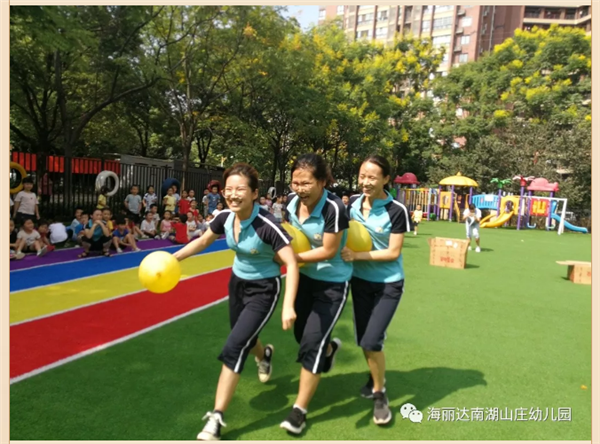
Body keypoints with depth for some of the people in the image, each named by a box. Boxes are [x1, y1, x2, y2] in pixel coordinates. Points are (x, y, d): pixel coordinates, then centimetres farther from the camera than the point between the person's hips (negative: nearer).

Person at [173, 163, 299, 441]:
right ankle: (264, 355, 60)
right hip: (237, 282, 6)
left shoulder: (267, 225, -31)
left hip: (264, 289, -6)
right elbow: (202, 241, 6)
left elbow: (292, 263, -32)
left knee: (234, 348, -12)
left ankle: (216, 419, 3)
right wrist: (174, 258, -2)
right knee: (244, 340, 22)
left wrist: (288, 306, -41)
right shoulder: (225, 218, -13)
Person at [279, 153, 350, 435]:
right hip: (306, 277, 7)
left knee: (311, 342, -7)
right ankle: (330, 348, 54)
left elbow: (328, 251, -23)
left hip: (333, 283, -6)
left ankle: (299, 410, 12)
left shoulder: (334, 209, -28)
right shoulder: (292, 202, -9)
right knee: (301, 334, 17)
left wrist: (293, 258, -20)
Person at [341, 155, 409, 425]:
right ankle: (376, 377, 43)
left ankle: (380, 395, 15)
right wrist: (345, 251, -10)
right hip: (360, 281, 5)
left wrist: (357, 255, -23)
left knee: (372, 341, -11)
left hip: (388, 284, -4)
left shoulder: (397, 210, -18)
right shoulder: (353, 203, -4)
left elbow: (393, 252, -18)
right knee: (362, 340, 12)